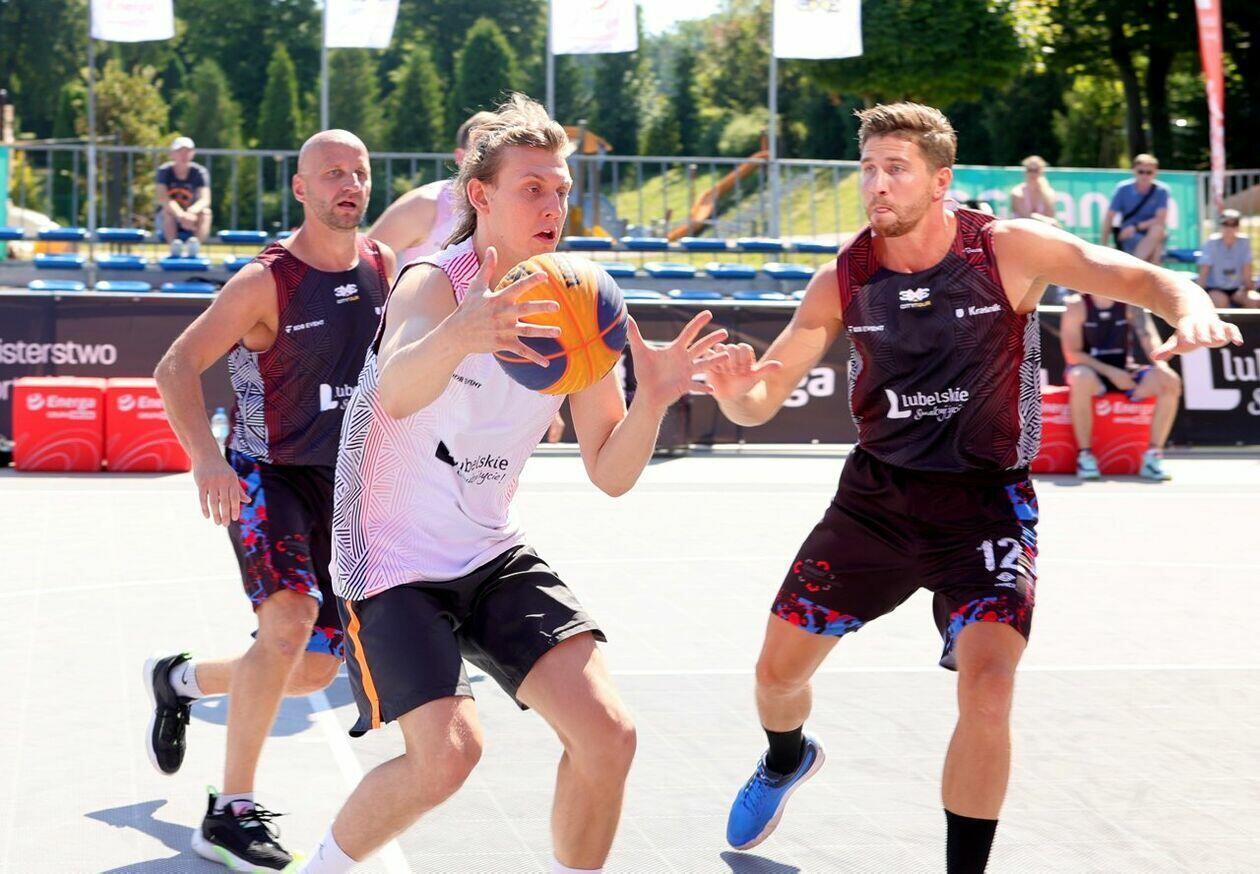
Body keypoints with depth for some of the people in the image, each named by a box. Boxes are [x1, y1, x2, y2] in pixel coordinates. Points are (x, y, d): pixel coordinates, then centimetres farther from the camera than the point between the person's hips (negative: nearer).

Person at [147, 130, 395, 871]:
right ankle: (231, 813, -18)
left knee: (314, 669, 9)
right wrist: (206, 455, -35)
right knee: (290, 618, -30)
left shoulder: (384, 268, 0)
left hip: (341, 484, 6)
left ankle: (181, 679, 39)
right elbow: (177, 367, -19)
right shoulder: (267, 281, -16)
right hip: (263, 476, -6)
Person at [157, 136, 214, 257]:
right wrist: (181, 215, -45)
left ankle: (195, 245, -54)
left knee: (206, 212, -28)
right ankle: (174, 246, -52)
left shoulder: (200, 172, -8)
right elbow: (162, 198, -26)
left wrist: (191, 212, -46)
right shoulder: (164, 171, -10)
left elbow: (205, 200, -23)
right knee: (168, 210, -31)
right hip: (166, 221, 0)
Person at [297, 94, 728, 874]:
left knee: (608, 734, -8)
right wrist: (457, 336, -64)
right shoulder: (436, 282, -19)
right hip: (395, 560, -5)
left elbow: (611, 474, -1)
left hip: (494, 555, 6)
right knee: (447, 753, -20)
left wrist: (652, 398, -21)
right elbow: (396, 392, -42)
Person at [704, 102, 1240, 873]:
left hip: (986, 501, -3)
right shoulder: (844, 279, -6)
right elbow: (762, 402, -4)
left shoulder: (1008, 250, -14)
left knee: (987, 686, -22)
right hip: (876, 494, 3)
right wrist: (738, 391, -29)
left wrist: (1192, 307, -39)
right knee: (779, 669, 11)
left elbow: (1142, 278, -16)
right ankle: (787, 760, 48)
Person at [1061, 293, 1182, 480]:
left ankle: (1153, 456, -15)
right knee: (1081, 377, -39)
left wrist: (1161, 365, -31)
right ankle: (1084, 454, -29)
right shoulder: (1077, 306, -8)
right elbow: (1072, 353, -14)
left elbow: (1148, 337, -10)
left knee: (1170, 381, -19)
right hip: (1093, 372, -4)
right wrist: (1110, 372, -23)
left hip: (1124, 373, 4)